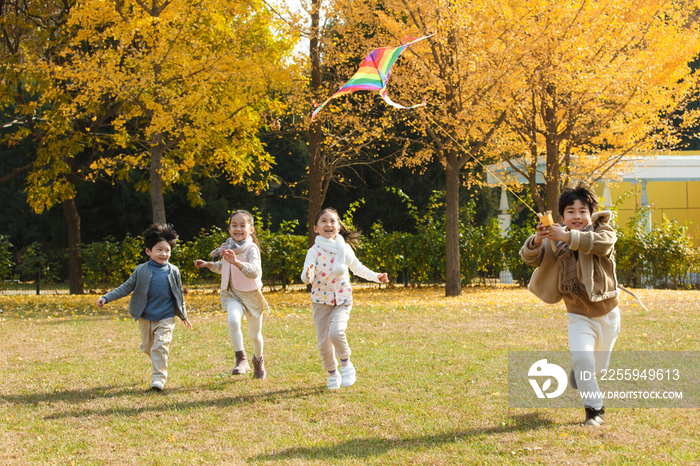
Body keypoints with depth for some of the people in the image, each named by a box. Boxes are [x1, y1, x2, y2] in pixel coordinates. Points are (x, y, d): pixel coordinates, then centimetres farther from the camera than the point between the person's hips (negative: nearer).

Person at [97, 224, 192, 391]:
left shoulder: (173, 272, -1)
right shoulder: (141, 271, -3)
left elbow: (179, 295, 10)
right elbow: (126, 288, 1)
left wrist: (183, 316, 16)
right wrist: (106, 298, -8)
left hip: (166, 317, -2)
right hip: (145, 317, 2)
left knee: (160, 346, -13)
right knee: (148, 348, 12)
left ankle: (159, 378, -8)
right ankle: (160, 363, 40)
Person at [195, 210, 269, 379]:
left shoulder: (251, 248, -17)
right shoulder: (228, 248, 1)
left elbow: (254, 272, -34)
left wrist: (236, 262, -47)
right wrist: (209, 265, 7)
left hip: (251, 294, -3)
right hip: (232, 294, 3)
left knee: (255, 335, 13)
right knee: (233, 320, -30)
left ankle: (258, 360, 43)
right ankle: (241, 359, -18)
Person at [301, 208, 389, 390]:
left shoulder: (344, 248, 2)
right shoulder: (315, 251, -8)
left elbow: (357, 267, 19)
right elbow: (306, 275, -20)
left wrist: (376, 276, 12)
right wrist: (307, 276, -43)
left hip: (342, 300, 0)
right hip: (321, 301, 0)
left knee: (336, 332, -24)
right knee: (323, 341, 1)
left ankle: (346, 364, 0)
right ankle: (332, 374, 24)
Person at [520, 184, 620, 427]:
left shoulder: (604, 230, -10)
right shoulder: (557, 240, -5)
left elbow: (602, 243, -34)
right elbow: (529, 257, -15)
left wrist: (569, 237, -48)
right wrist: (537, 240, -38)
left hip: (607, 313, 1)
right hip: (579, 317, 0)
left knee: (598, 367, 14)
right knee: (581, 357, -23)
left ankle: (578, 373, 49)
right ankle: (594, 410, -9)